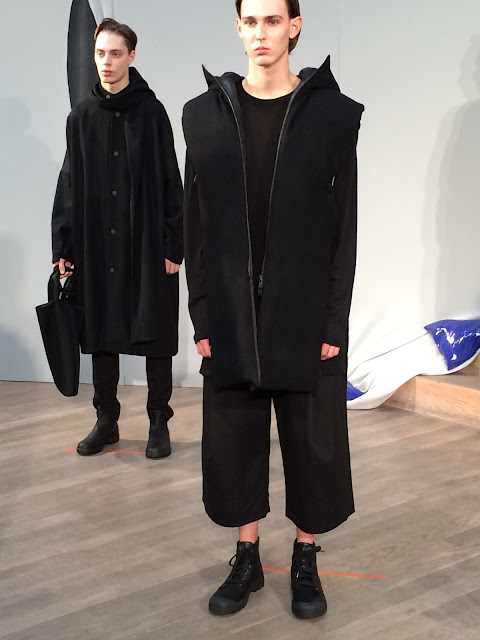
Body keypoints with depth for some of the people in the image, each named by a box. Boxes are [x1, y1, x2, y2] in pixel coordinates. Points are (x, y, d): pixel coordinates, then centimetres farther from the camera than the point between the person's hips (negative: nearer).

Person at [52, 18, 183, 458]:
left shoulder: (151, 112, -2)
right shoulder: (82, 118, 7)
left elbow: (170, 183, -3)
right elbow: (69, 187, 8)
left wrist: (173, 245, -8)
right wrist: (63, 247, 4)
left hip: (148, 244, -3)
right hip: (96, 246, 3)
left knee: (156, 332, 3)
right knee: (100, 333, 8)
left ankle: (159, 423, 15)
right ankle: (106, 421, 21)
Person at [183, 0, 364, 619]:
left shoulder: (334, 114, -1)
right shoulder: (206, 114, 4)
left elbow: (345, 225, -2)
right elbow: (196, 224, 4)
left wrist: (334, 322, -7)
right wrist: (202, 317, -1)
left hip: (306, 316, -1)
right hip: (231, 318, 2)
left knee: (313, 443, 8)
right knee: (234, 443, 10)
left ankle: (306, 561, 27)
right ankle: (247, 560, 28)